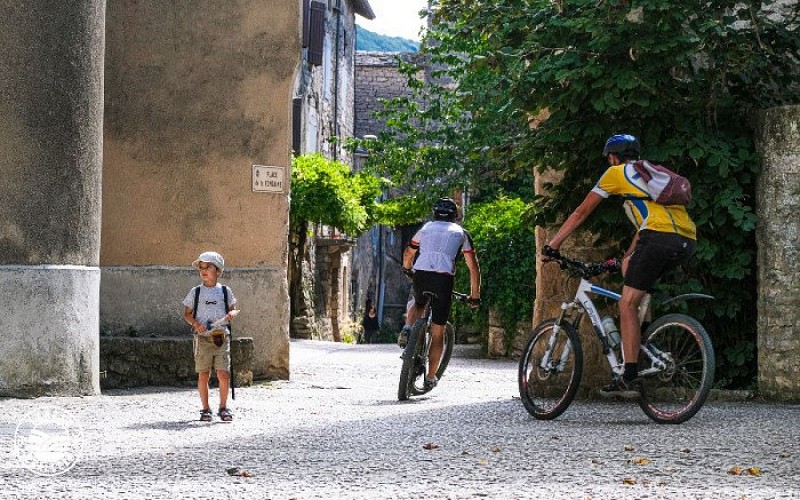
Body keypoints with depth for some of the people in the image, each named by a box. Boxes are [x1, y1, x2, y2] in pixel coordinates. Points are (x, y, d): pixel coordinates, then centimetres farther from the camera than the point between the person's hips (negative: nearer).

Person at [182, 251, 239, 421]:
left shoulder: (225, 291, 8)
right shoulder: (196, 292, 6)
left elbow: (235, 308, 16)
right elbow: (187, 313, 8)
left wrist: (232, 313, -7)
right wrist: (196, 324, -10)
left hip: (222, 337, 0)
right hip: (203, 337, 0)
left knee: (224, 374, -8)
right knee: (203, 375, 2)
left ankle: (223, 407, 7)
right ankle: (205, 409, 13)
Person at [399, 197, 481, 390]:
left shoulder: (426, 228, 24)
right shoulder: (461, 233, 19)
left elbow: (408, 253, 38)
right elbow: (474, 268, 17)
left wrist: (407, 269, 58)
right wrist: (475, 296, 24)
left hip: (420, 275, 2)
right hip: (443, 278, -2)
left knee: (419, 304, 35)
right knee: (437, 333, 10)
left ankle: (407, 329, 6)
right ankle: (430, 377, 12)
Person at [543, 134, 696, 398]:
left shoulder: (616, 173, 16)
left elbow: (581, 212, 17)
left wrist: (551, 245, 23)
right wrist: (627, 257, 46)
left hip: (660, 237, -7)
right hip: (687, 241, 7)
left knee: (627, 305, -2)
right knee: (629, 265, 29)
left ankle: (630, 378, -10)